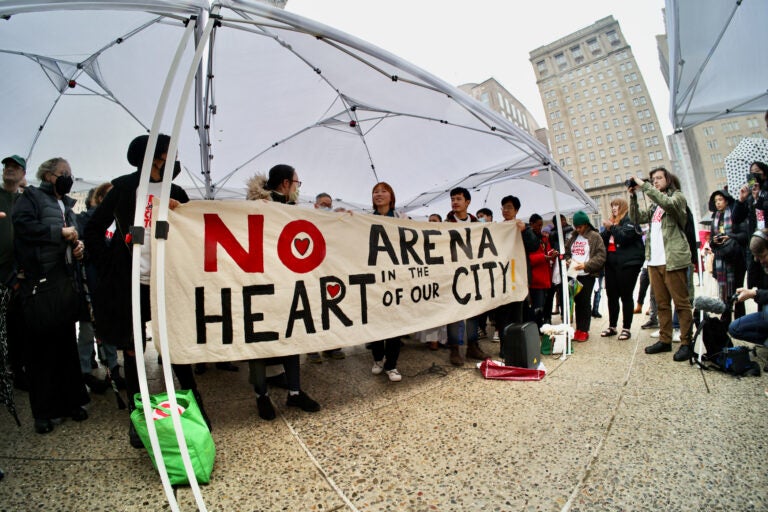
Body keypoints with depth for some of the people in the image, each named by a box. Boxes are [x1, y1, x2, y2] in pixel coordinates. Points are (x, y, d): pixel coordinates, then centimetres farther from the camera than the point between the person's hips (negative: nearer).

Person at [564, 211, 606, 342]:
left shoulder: (595, 237, -3)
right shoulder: (573, 237, 13)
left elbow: (601, 256, -10)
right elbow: (566, 251, 18)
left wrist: (586, 265, -19)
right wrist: (568, 260, -3)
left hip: (587, 275, -5)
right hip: (574, 274, 5)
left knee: (585, 302, 0)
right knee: (577, 301, 9)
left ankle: (584, 330, 9)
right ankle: (578, 329, 18)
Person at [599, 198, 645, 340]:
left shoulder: (630, 220, -3)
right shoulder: (612, 221, 18)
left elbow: (624, 236, -18)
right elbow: (603, 240, 14)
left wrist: (611, 227, -13)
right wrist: (606, 230, -1)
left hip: (627, 263, -7)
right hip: (611, 263, 7)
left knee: (626, 296, -2)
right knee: (611, 296, 8)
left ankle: (626, 328, 6)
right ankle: (612, 326, 17)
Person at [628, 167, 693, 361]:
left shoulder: (677, 196, 3)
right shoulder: (654, 205, 21)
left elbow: (667, 202, -19)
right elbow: (636, 218, 11)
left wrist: (644, 186, -15)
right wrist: (633, 197, 3)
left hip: (673, 260, -6)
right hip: (654, 261, 7)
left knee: (681, 302, -2)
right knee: (661, 303, 10)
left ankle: (686, 343, 3)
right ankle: (665, 340, 17)